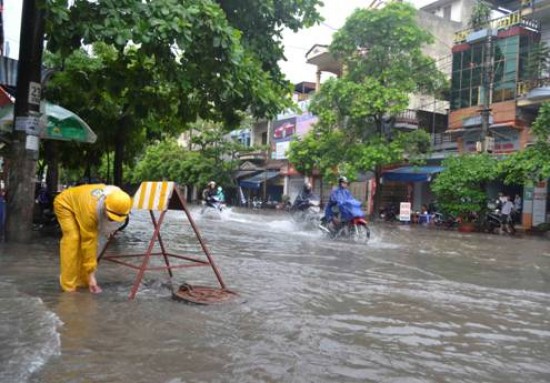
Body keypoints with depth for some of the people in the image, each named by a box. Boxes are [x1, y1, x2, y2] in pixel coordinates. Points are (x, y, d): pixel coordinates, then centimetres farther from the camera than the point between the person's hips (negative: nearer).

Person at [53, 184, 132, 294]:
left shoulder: (115, 197, -28)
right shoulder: (90, 209, -43)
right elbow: (88, 242, -36)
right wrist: (91, 274, -32)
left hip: (79, 201, 6)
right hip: (65, 204, -6)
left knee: (93, 239, -5)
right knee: (73, 240, -22)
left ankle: (82, 280, 3)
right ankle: (68, 284, -15)